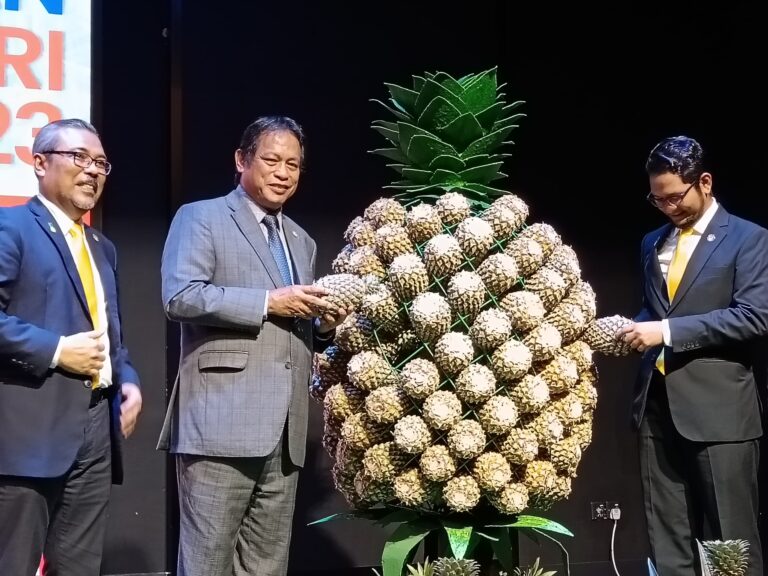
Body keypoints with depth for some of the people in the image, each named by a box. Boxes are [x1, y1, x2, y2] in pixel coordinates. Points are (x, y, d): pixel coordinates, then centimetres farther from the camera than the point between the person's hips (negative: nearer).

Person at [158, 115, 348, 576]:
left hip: (285, 427, 7)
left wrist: (325, 324, 6)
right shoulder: (201, 218, 3)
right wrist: (268, 301, -14)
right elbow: (180, 296, -13)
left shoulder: (302, 241, 23)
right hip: (222, 420, -6)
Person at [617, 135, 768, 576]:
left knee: (730, 540, 0)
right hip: (658, 404, 6)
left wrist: (668, 330, -18)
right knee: (666, 539, 7)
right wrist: (636, 328, 3)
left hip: (717, 407, -5)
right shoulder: (653, 243, 17)